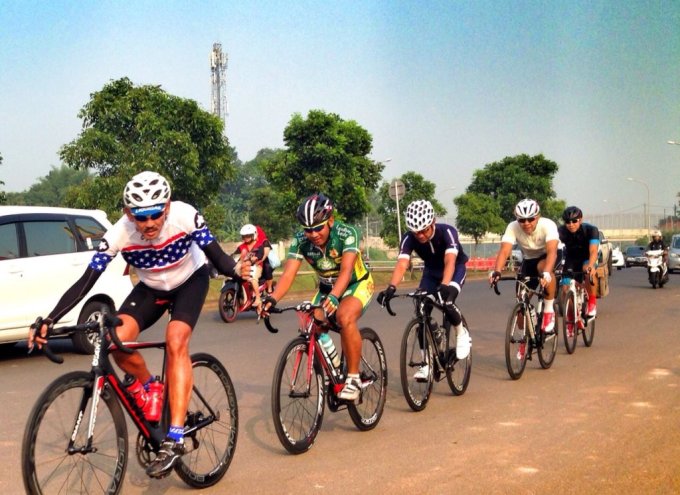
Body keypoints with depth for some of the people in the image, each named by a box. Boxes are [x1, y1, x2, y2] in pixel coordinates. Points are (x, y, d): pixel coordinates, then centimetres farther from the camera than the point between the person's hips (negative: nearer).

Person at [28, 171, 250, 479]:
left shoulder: (185, 216, -32)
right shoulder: (119, 234, -30)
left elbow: (216, 255, -27)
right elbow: (86, 282, -30)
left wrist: (236, 271, -45)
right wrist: (49, 321, -37)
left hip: (191, 281, -2)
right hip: (151, 289, 2)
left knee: (175, 342, -27)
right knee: (117, 341, -23)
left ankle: (175, 439, -26)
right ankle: (149, 388, 10)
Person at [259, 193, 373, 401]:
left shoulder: (346, 233, -30)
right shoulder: (300, 241, -19)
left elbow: (346, 270, -42)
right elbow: (288, 274, -29)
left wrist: (334, 296, -60)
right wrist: (272, 298, -47)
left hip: (356, 284, -5)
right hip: (326, 288, 5)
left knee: (345, 318, -33)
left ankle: (353, 378, -21)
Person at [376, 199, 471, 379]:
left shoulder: (447, 232, -34)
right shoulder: (409, 238, -26)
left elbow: (450, 261, -48)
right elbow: (401, 264, -39)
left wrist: (444, 286, -66)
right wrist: (391, 288, -58)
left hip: (456, 268, -4)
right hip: (431, 271, 4)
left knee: (446, 302, -30)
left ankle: (462, 334, 0)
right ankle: (427, 362, 1)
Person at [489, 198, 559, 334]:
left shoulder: (548, 225, -31)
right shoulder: (512, 227, -24)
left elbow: (552, 251, -44)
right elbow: (504, 251, -35)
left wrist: (546, 273, -62)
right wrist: (496, 271, -53)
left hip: (546, 257, -3)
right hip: (528, 260, 3)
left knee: (544, 267, -39)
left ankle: (549, 309, -22)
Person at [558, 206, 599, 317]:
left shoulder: (590, 230, -27)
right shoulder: (561, 231, -24)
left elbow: (593, 251, -40)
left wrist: (590, 266, -60)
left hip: (586, 259, -2)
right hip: (571, 260, 2)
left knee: (589, 271, -36)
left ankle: (592, 302, -19)